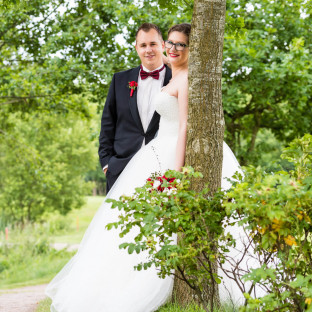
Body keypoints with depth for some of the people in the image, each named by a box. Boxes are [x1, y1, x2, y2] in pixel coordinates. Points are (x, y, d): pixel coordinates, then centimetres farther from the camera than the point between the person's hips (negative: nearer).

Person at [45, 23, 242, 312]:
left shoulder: (186, 78, -12)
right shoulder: (176, 78, 18)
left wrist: (176, 174, -24)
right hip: (161, 154, 10)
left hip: (169, 157, -10)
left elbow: (185, 128, -19)